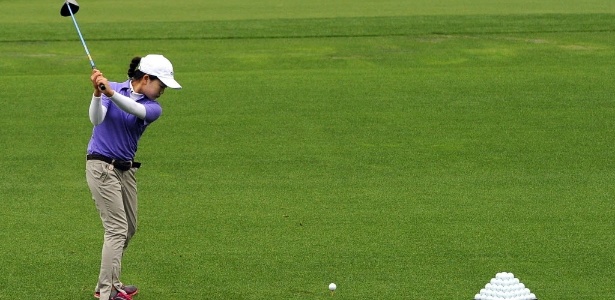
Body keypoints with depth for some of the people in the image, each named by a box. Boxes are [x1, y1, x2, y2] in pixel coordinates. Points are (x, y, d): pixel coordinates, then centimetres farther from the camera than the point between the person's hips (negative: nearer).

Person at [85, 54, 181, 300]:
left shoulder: (153, 108, 0)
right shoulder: (112, 88, -6)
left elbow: (135, 109, -23)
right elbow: (96, 119, -21)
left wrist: (111, 93, -42)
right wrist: (98, 93, -39)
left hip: (126, 169, 6)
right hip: (101, 166, -6)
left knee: (129, 229, 12)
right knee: (117, 229, -12)